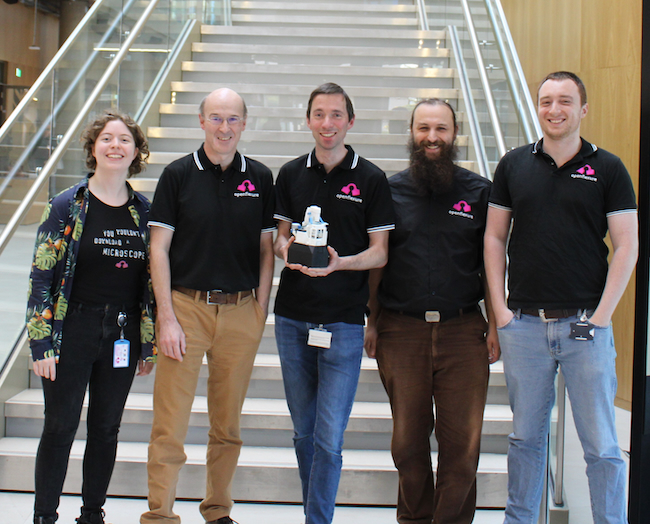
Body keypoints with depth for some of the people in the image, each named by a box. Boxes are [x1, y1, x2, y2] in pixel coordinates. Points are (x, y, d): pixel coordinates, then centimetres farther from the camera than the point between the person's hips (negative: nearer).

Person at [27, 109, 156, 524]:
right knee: (61, 427, 2)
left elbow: (152, 280, 11)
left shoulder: (144, 211, 7)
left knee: (107, 428, 11)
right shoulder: (68, 206, -4)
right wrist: (42, 343, -11)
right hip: (73, 332, -3)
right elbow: (41, 276, -5)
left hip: (123, 336, 3)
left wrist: (149, 343, 9)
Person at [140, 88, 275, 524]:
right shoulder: (178, 175, 1)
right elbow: (159, 248, -1)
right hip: (187, 306, -2)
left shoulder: (260, 178, 7)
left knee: (228, 425, 11)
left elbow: (266, 250, 11)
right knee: (170, 423, -3)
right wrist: (167, 318, -7)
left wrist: (260, 314, 3)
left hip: (241, 312, 2)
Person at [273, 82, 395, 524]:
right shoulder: (291, 174, 10)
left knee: (329, 438, -6)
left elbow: (380, 253, -1)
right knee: (304, 433, 12)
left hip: (343, 321, -3)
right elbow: (281, 237, 15)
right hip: (292, 318, 4)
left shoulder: (371, 180, 0)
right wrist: (285, 248, -8)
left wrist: (339, 262, -19)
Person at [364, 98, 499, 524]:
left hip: (463, 330, 0)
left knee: (462, 441, -1)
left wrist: (496, 326, 2)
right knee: (408, 438, 8)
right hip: (401, 330, 0)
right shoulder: (391, 191, 7)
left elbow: (490, 265, 8)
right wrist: (372, 323, 6)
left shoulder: (478, 191, 6)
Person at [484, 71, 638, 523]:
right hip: (523, 323, 2)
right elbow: (495, 238, 10)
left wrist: (601, 316, -8)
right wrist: (499, 308, 2)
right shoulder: (514, 165, 7)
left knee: (601, 445, 0)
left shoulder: (608, 169, 1)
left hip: (585, 323, -2)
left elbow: (627, 246, -1)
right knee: (526, 437, 13)